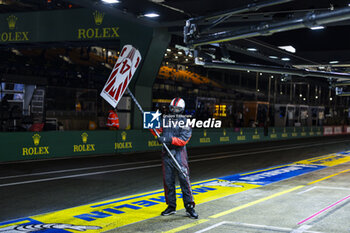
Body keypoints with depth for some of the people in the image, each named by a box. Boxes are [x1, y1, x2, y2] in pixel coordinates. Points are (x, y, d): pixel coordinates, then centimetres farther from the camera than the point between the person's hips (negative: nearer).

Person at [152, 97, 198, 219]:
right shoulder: (166, 120, 13)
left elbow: (183, 140, -12)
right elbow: (157, 131, 16)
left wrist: (169, 139, -23)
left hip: (179, 154, -4)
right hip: (166, 154, 4)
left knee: (184, 179, -7)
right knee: (168, 181, 7)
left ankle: (189, 207, -2)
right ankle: (171, 206, 17)